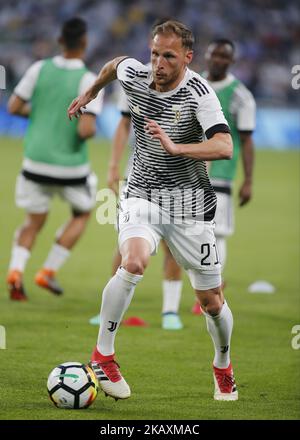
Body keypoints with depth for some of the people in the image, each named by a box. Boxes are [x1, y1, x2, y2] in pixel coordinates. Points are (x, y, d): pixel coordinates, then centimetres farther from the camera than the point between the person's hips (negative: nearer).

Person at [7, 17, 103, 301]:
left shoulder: (40, 69, -4)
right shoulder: (89, 81, -15)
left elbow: (14, 107, 0)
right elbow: (86, 130, -23)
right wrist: (90, 129, 0)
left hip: (36, 162, 3)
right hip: (71, 168, -3)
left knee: (34, 221, 19)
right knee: (82, 213, 23)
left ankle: (15, 270, -5)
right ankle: (48, 271, 14)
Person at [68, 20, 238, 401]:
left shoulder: (198, 93, -17)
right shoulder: (134, 75, -4)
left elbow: (224, 147, -30)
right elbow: (114, 64, 22)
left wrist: (176, 147, -42)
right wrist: (89, 93, 36)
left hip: (189, 202, -1)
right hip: (141, 195, 2)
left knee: (211, 300, 5)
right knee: (133, 261, -30)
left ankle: (223, 367, 34)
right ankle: (102, 355, -17)